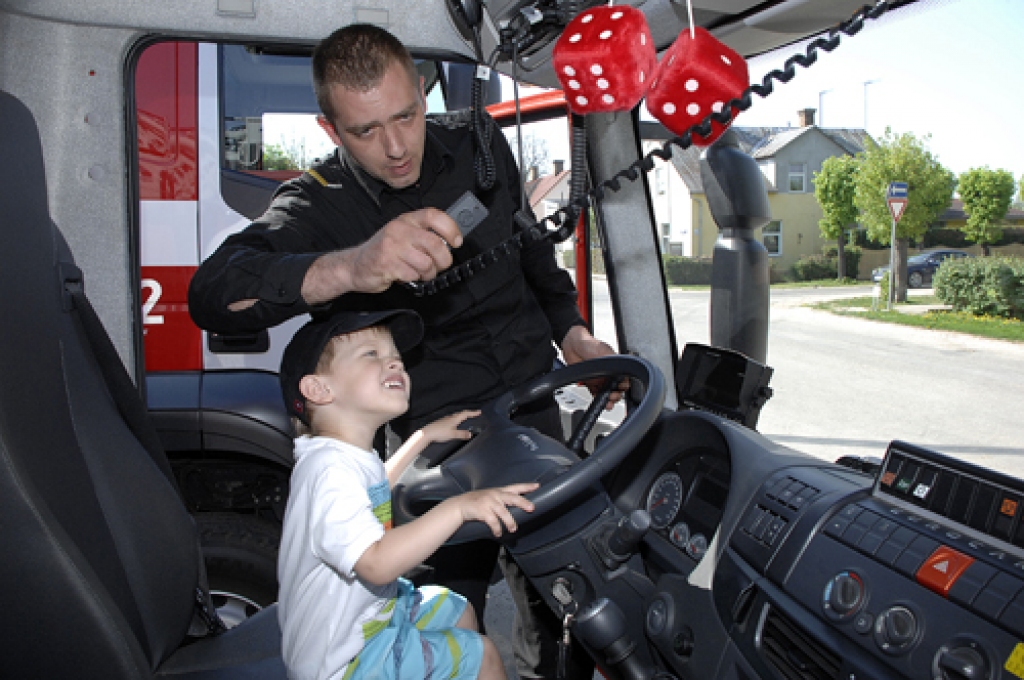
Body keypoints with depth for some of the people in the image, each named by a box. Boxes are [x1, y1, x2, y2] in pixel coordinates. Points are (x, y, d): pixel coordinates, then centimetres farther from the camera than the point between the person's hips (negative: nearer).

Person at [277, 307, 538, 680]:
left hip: (371, 611, 10)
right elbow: (377, 562, -39)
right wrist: (458, 507, -42)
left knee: (459, 611, 23)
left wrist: (424, 436, 21)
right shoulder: (330, 470, -31)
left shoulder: (348, 456, 1)